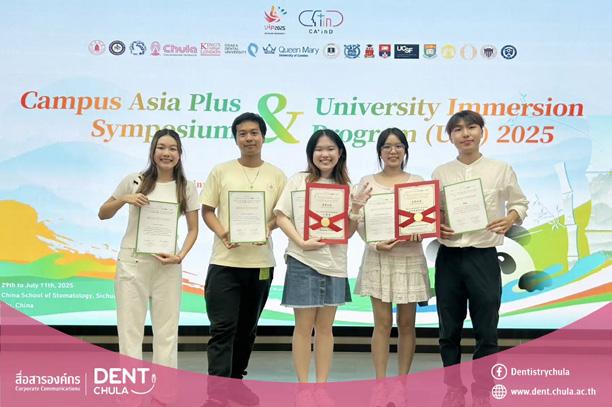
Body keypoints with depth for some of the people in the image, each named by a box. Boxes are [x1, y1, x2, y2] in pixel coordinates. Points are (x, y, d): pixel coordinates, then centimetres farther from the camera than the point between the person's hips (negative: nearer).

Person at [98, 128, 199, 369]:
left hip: (167, 265, 1)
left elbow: (193, 229, 5)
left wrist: (180, 256, -11)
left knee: (167, 330, 8)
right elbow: (102, 214, 8)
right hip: (132, 262, -1)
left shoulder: (186, 188, 3)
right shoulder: (134, 181, 1)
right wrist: (124, 199, -11)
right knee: (130, 328, 3)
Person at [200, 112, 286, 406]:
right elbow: (207, 210, 4)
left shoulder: (276, 175, 6)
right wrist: (222, 233, -14)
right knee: (223, 328, -6)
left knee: (247, 328, 14)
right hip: (225, 261, -2)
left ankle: (236, 382, 29)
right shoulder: (221, 172, 2)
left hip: (261, 262, 3)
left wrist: (266, 228, -12)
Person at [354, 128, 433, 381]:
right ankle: (380, 381, 6)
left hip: (410, 257, 1)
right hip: (378, 258, -1)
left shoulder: (417, 182, 8)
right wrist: (375, 244, -14)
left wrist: (419, 233, -17)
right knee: (382, 322, -1)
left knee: (406, 323, 5)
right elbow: (360, 221, 2)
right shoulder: (367, 183, 6)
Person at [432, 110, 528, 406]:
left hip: (483, 257, -1)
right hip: (448, 258, 2)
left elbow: (520, 203, 9)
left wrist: (510, 219, -12)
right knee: (449, 331, 9)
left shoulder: (501, 170, 0)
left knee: (486, 331, 3)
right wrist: (436, 227, -11)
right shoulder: (440, 173, 4)